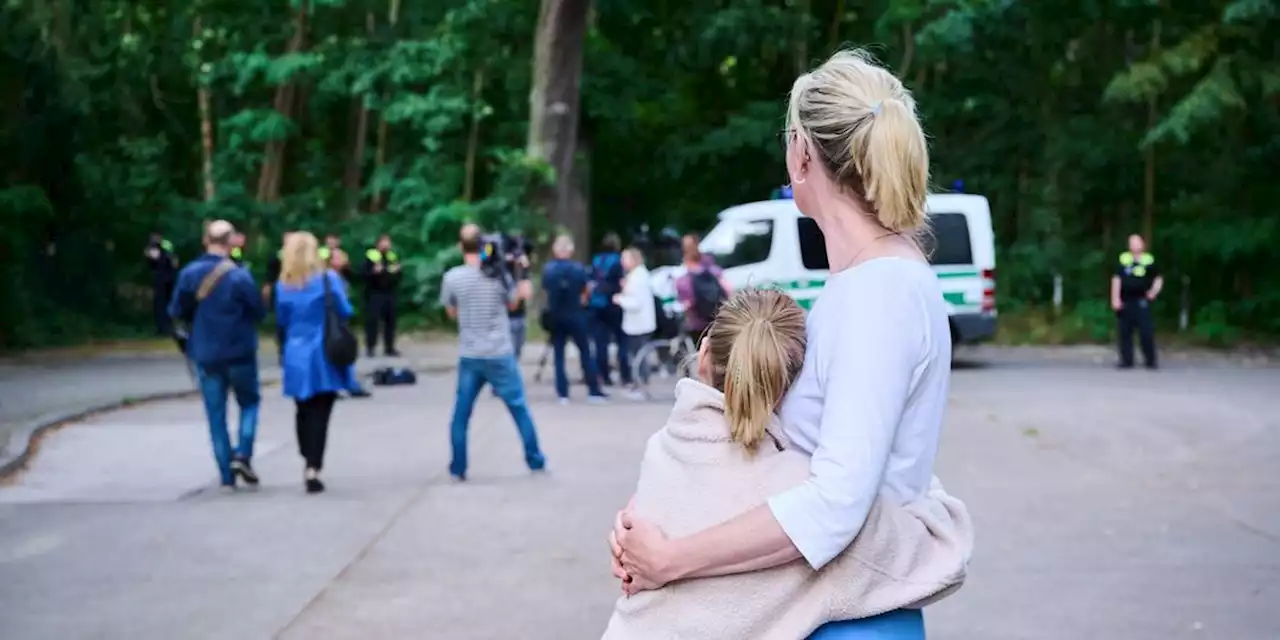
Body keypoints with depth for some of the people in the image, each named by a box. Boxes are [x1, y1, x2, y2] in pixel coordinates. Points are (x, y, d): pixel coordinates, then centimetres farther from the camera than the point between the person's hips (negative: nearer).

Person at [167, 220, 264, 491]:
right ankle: (242, 455, -2)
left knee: (216, 415, 10)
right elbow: (259, 313, -8)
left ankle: (227, 476, 8)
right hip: (239, 353, -3)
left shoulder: (189, 273, -5)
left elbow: (177, 311, 1)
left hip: (205, 354, 3)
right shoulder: (239, 276, -15)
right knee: (249, 402, 17)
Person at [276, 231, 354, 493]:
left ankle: (308, 462, 23)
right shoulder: (328, 278, -7)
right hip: (324, 356, -3)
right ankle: (313, 468, -10)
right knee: (319, 414, -3)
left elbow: (281, 321, 11)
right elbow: (345, 312, -4)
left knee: (303, 411, 16)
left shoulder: (283, 285, 2)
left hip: (296, 356, 3)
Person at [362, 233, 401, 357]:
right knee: (372, 319, -9)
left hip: (389, 293, 5)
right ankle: (370, 347, -4)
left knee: (390, 320, 6)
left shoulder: (393, 256, 14)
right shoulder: (370, 256, -2)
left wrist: (397, 272, -1)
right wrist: (374, 271, -27)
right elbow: (365, 273, -9)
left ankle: (389, 347, 13)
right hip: (374, 293, -5)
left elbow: (398, 276, 20)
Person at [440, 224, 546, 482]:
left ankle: (457, 470, 9)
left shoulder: (452, 277, -7)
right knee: (519, 409, 12)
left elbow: (451, 313, 8)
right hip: (500, 355, 0)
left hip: (469, 357, 0)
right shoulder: (499, 274, -6)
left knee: (461, 414, 9)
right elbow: (513, 304, 10)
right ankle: (536, 462, 18)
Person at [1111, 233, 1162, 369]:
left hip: (1141, 301, -2)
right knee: (1125, 332, 5)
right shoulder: (1123, 259, 6)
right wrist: (1115, 298, -2)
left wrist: (1154, 291, -6)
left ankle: (1150, 360, 3)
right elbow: (1116, 280, 5)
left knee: (1146, 331, -7)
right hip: (1125, 301, 2)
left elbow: (1158, 279, 12)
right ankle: (1127, 360, 13)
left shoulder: (1149, 261, 4)